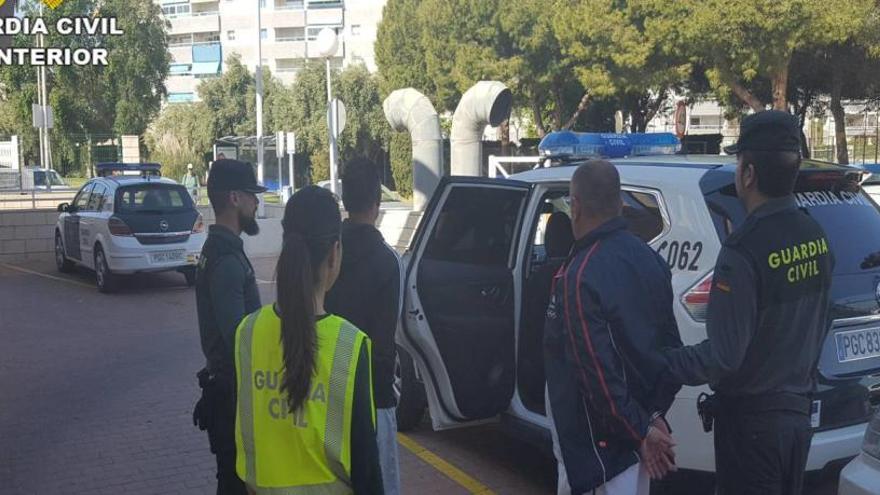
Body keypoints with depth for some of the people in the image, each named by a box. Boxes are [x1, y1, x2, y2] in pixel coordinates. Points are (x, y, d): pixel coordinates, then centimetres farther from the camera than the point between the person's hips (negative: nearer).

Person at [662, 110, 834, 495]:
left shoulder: (744, 249, -25)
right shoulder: (815, 236, 0)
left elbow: (723, 357, -23)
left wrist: (661, 365, -11)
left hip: (751, 418, -7)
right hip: (797, 409, 7)